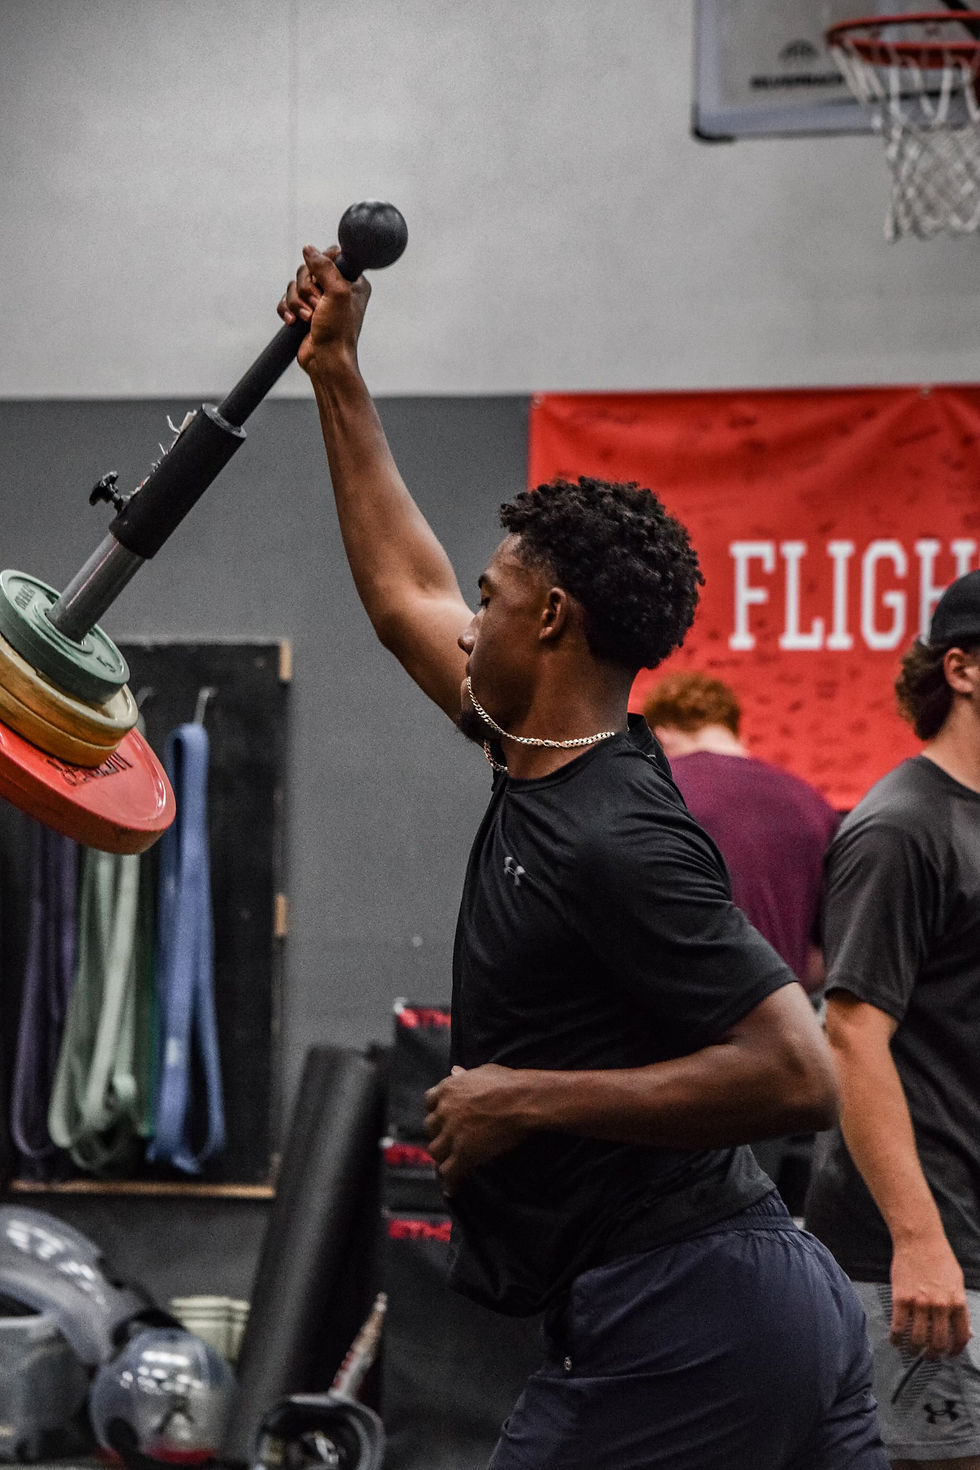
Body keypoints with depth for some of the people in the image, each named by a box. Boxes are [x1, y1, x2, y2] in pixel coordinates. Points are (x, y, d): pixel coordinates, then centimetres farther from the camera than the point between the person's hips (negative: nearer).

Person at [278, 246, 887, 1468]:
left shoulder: (614, 842, -18)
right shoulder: (546, 762, 10)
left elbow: (796, 1076, -23)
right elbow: (404, 594, 26)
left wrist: (528, 1102, -19)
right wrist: (335, 374, 27)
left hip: (673, 1328, -9)